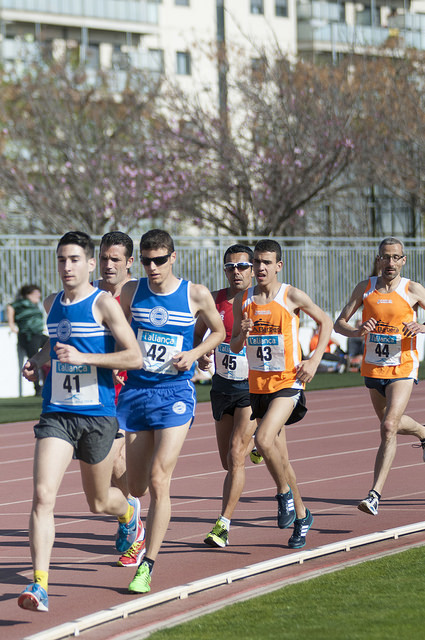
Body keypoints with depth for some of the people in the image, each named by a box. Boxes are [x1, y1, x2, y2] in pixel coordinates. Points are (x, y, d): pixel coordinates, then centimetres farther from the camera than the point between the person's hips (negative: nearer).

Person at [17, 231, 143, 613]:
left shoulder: (103, 304, -8)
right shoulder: (52, 304, 10)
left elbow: (135, 357, -13)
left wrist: (82, 357, -21)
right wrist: (39, 360, 11)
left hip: (97, 415, -3)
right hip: (56, 413, 3)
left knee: (99, 502, 15)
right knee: (43, 495, -16)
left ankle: (129, 513, 53)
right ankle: (40, 586, -19)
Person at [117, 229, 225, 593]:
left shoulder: (196, 295, -4)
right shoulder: (131, 292, 2)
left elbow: (218, 331, 11)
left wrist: (194, 353, -7)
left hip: (176, 391, -3)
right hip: (136, 389, 3)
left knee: (159, 480, -14)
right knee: (136, 487, 6)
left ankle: (147, 567, -8)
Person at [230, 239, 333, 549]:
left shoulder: (293, 297, -6)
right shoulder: (242, 300, 5)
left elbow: (326, 322, 7)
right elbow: (234, 347, 12)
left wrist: (314, 360, -3)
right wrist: (242, 335, -12)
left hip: (288, 382, -5)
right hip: (258, 384, 5)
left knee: (264, 439, -25)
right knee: (280, 456, 10)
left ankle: (284, 492, 0)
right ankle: (301, 515, 25)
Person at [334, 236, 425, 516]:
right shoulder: (365, 288, 1)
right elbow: (339, 323, 2)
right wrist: (356, 331, -20)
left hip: (402, 368, -4)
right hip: (373, 367, 4)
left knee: (389, 427, -18)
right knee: (392, 423, 22)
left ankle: (375, 495, -20)